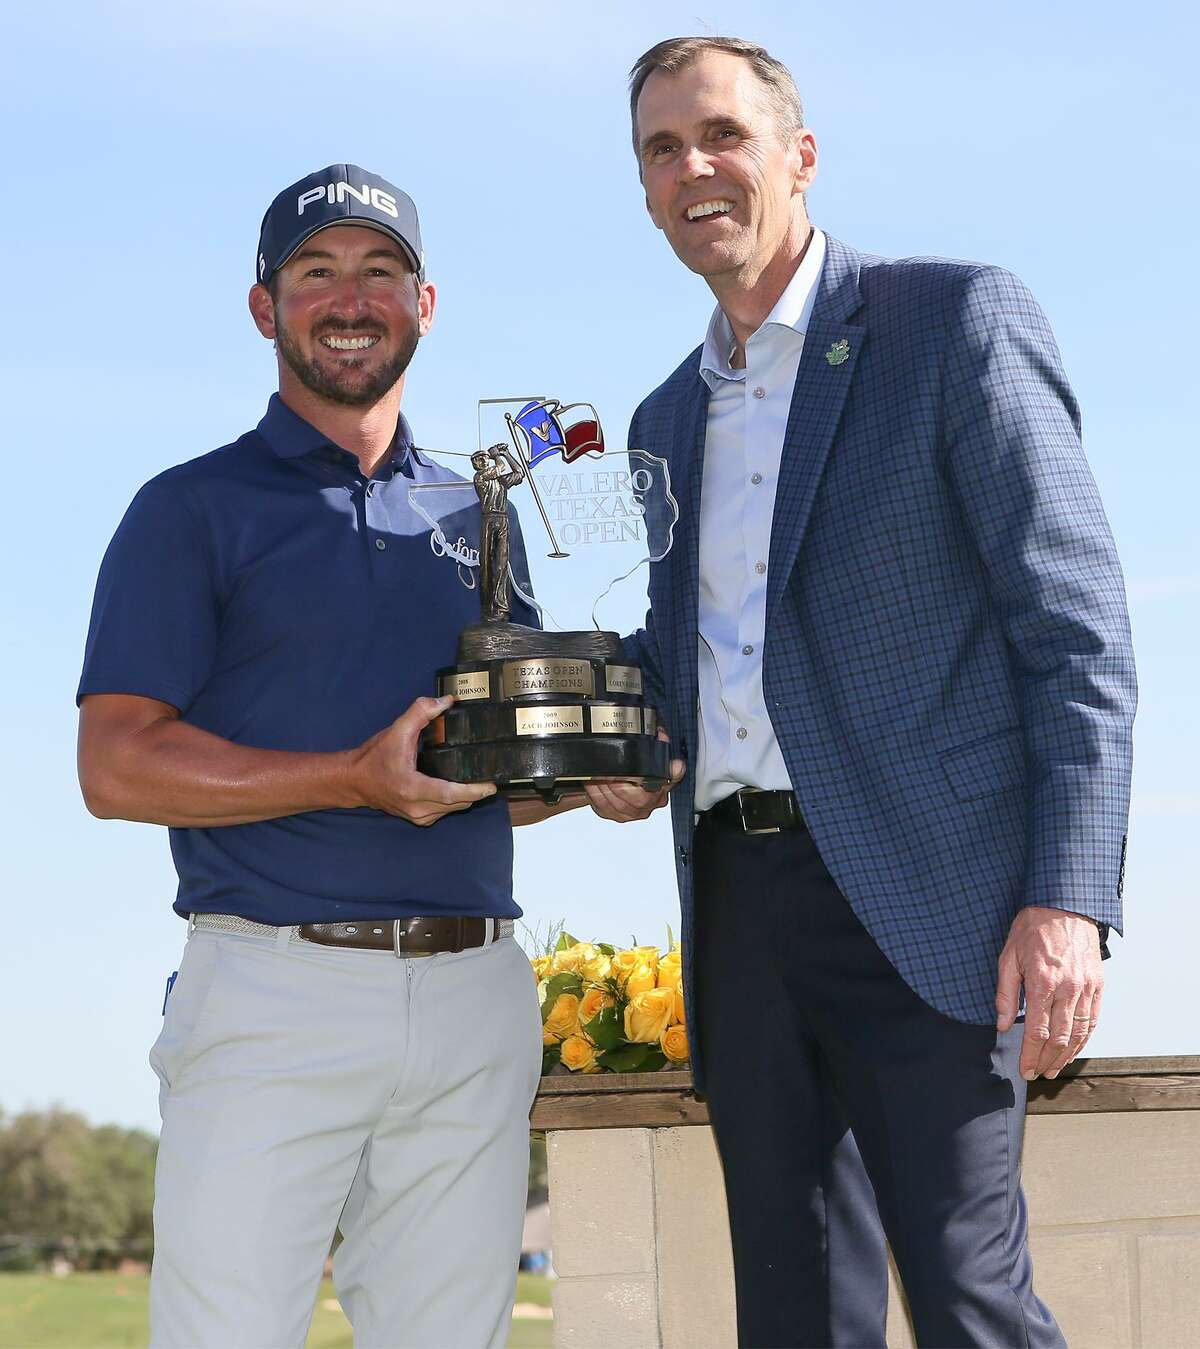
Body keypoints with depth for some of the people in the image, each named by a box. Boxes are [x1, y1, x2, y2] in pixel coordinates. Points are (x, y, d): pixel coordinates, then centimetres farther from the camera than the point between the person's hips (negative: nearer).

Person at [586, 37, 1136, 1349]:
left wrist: (1069, 898, -17)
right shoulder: (668, 417, 20)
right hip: (736, 898, 7)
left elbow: (1074, 623, -7)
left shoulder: (955, 319, -1)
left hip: (916, 894, -6)